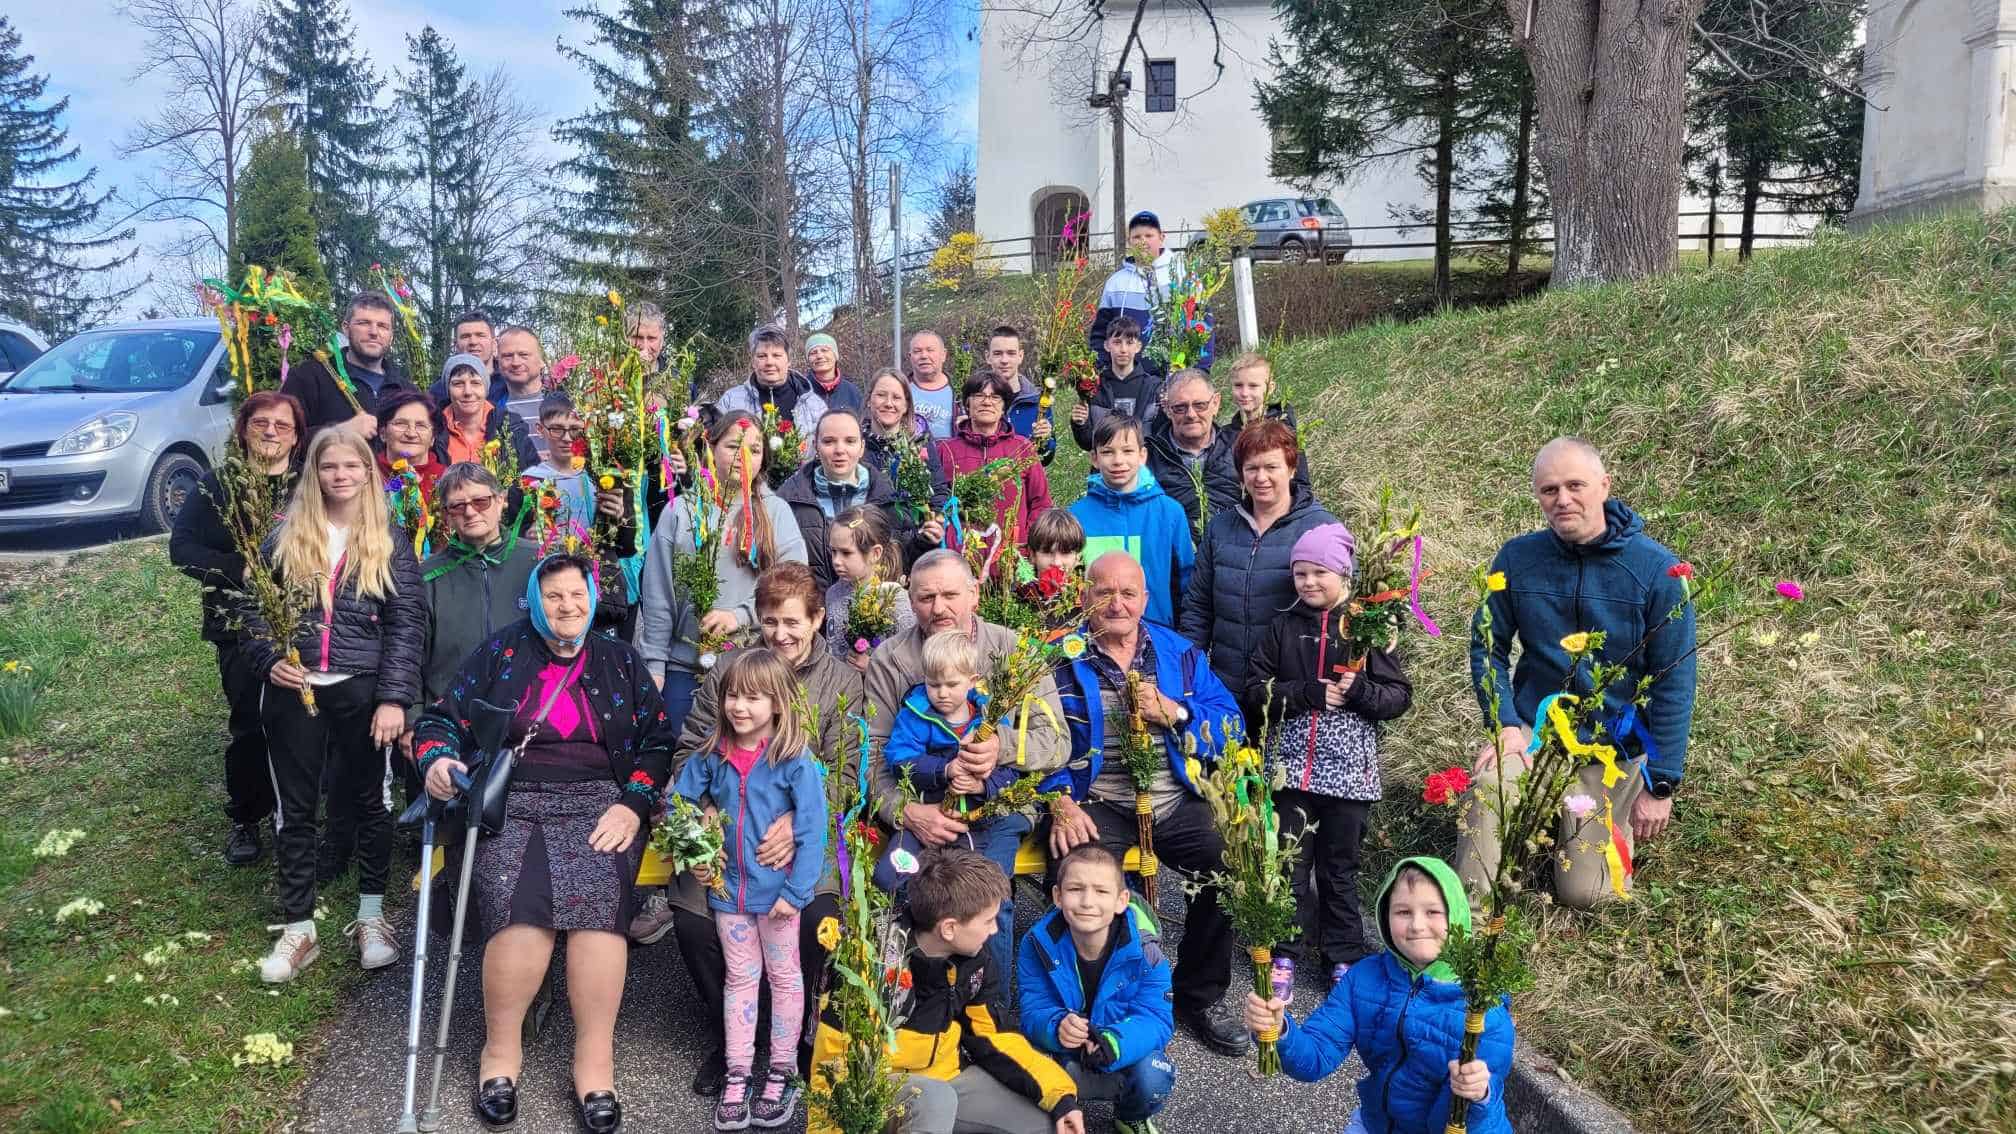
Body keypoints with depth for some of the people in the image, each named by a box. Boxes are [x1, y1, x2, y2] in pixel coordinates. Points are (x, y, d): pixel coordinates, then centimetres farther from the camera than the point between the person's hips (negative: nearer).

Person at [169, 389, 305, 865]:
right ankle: (245, 821, 18)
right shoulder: (218, 485, 4)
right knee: (249, 726, 0)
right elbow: (181, 547, -3)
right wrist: (240, 569, -16)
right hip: (241, 627, 0)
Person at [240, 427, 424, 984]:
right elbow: (253, 606, 9)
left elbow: (406, 622, -4)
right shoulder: (285, 536, 6)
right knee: (294, 808, 7)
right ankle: (297, 929, 18)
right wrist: (269, 658, -9)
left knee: (368, 801, 9)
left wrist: (394, 697, -12)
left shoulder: (390, 541, 1)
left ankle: (371, 917, 24)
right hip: (293, 689, 2)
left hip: (362, 689, -1)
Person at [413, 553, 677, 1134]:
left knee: (597, 895, -32)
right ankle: (501, 1047, -14)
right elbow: (441, 718, 12)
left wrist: (633, 804, -5)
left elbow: (658, 741, 11)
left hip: (598, 802, 0)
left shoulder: (621, 661, 15)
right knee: (518, 900, -32)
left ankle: (595, 1061, -25)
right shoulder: (500, 653, 13)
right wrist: (437, 759, -11)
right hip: (511, 800, 0)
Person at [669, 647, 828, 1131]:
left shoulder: (795, 759, -17)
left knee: (784, 977, 13)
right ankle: (738, 1074, 26)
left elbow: (812, 830, -17)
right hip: (728, 887, 4)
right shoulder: (712, 755, -4)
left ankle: (781, 1071, 27)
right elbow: (678, 801, 7)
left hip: (777, 889, -4)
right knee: (739, 978, 15)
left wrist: (796, 891, -20)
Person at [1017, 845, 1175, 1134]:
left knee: (1153, 1076, -30)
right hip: (1065, 1055, 0)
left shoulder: (1143, 949, -20)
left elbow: (1156, 1020, -23)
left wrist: (1113, 1044, -43)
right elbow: (1033, 1013, -15)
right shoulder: (1038, 945, -17)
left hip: (1127, 1053, 0)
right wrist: (1057, 1027, -40)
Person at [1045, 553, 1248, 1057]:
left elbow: (1229, 724, 8)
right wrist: (1061, 804, -15)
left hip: (1175, 803, 3)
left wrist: (1173, 711, -10)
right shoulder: (1060, 659, 5)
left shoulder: (1181, 653, 13)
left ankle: (1197, 1000, 1)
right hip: (1096, 805, -3)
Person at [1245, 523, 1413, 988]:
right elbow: (1256, 691, -1)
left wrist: (1357, 690, -20)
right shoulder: (1282, 627, 4)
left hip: (1349, 770, -1)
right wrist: (1312, 693, -14)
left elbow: (1399, 696, -1)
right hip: (1291, 766, 1)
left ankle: (1343, 955, 23)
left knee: (1339, 868, 9)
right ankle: (1287, 950, 19)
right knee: (1289, 864, 5)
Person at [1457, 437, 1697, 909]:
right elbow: (1487, 646, 3)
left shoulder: (1658, 570, -13)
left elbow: (1673, 685, -10)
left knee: (1584, 892, 0)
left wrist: (1660, 785, -11)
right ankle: (1475, 899, -4)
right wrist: (1505, 723, -12)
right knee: (1488, 791, -32)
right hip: (1533, 729, 1)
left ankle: (1620, 822, 33)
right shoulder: (1517, 558, -6)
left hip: (1615, 749, -1)